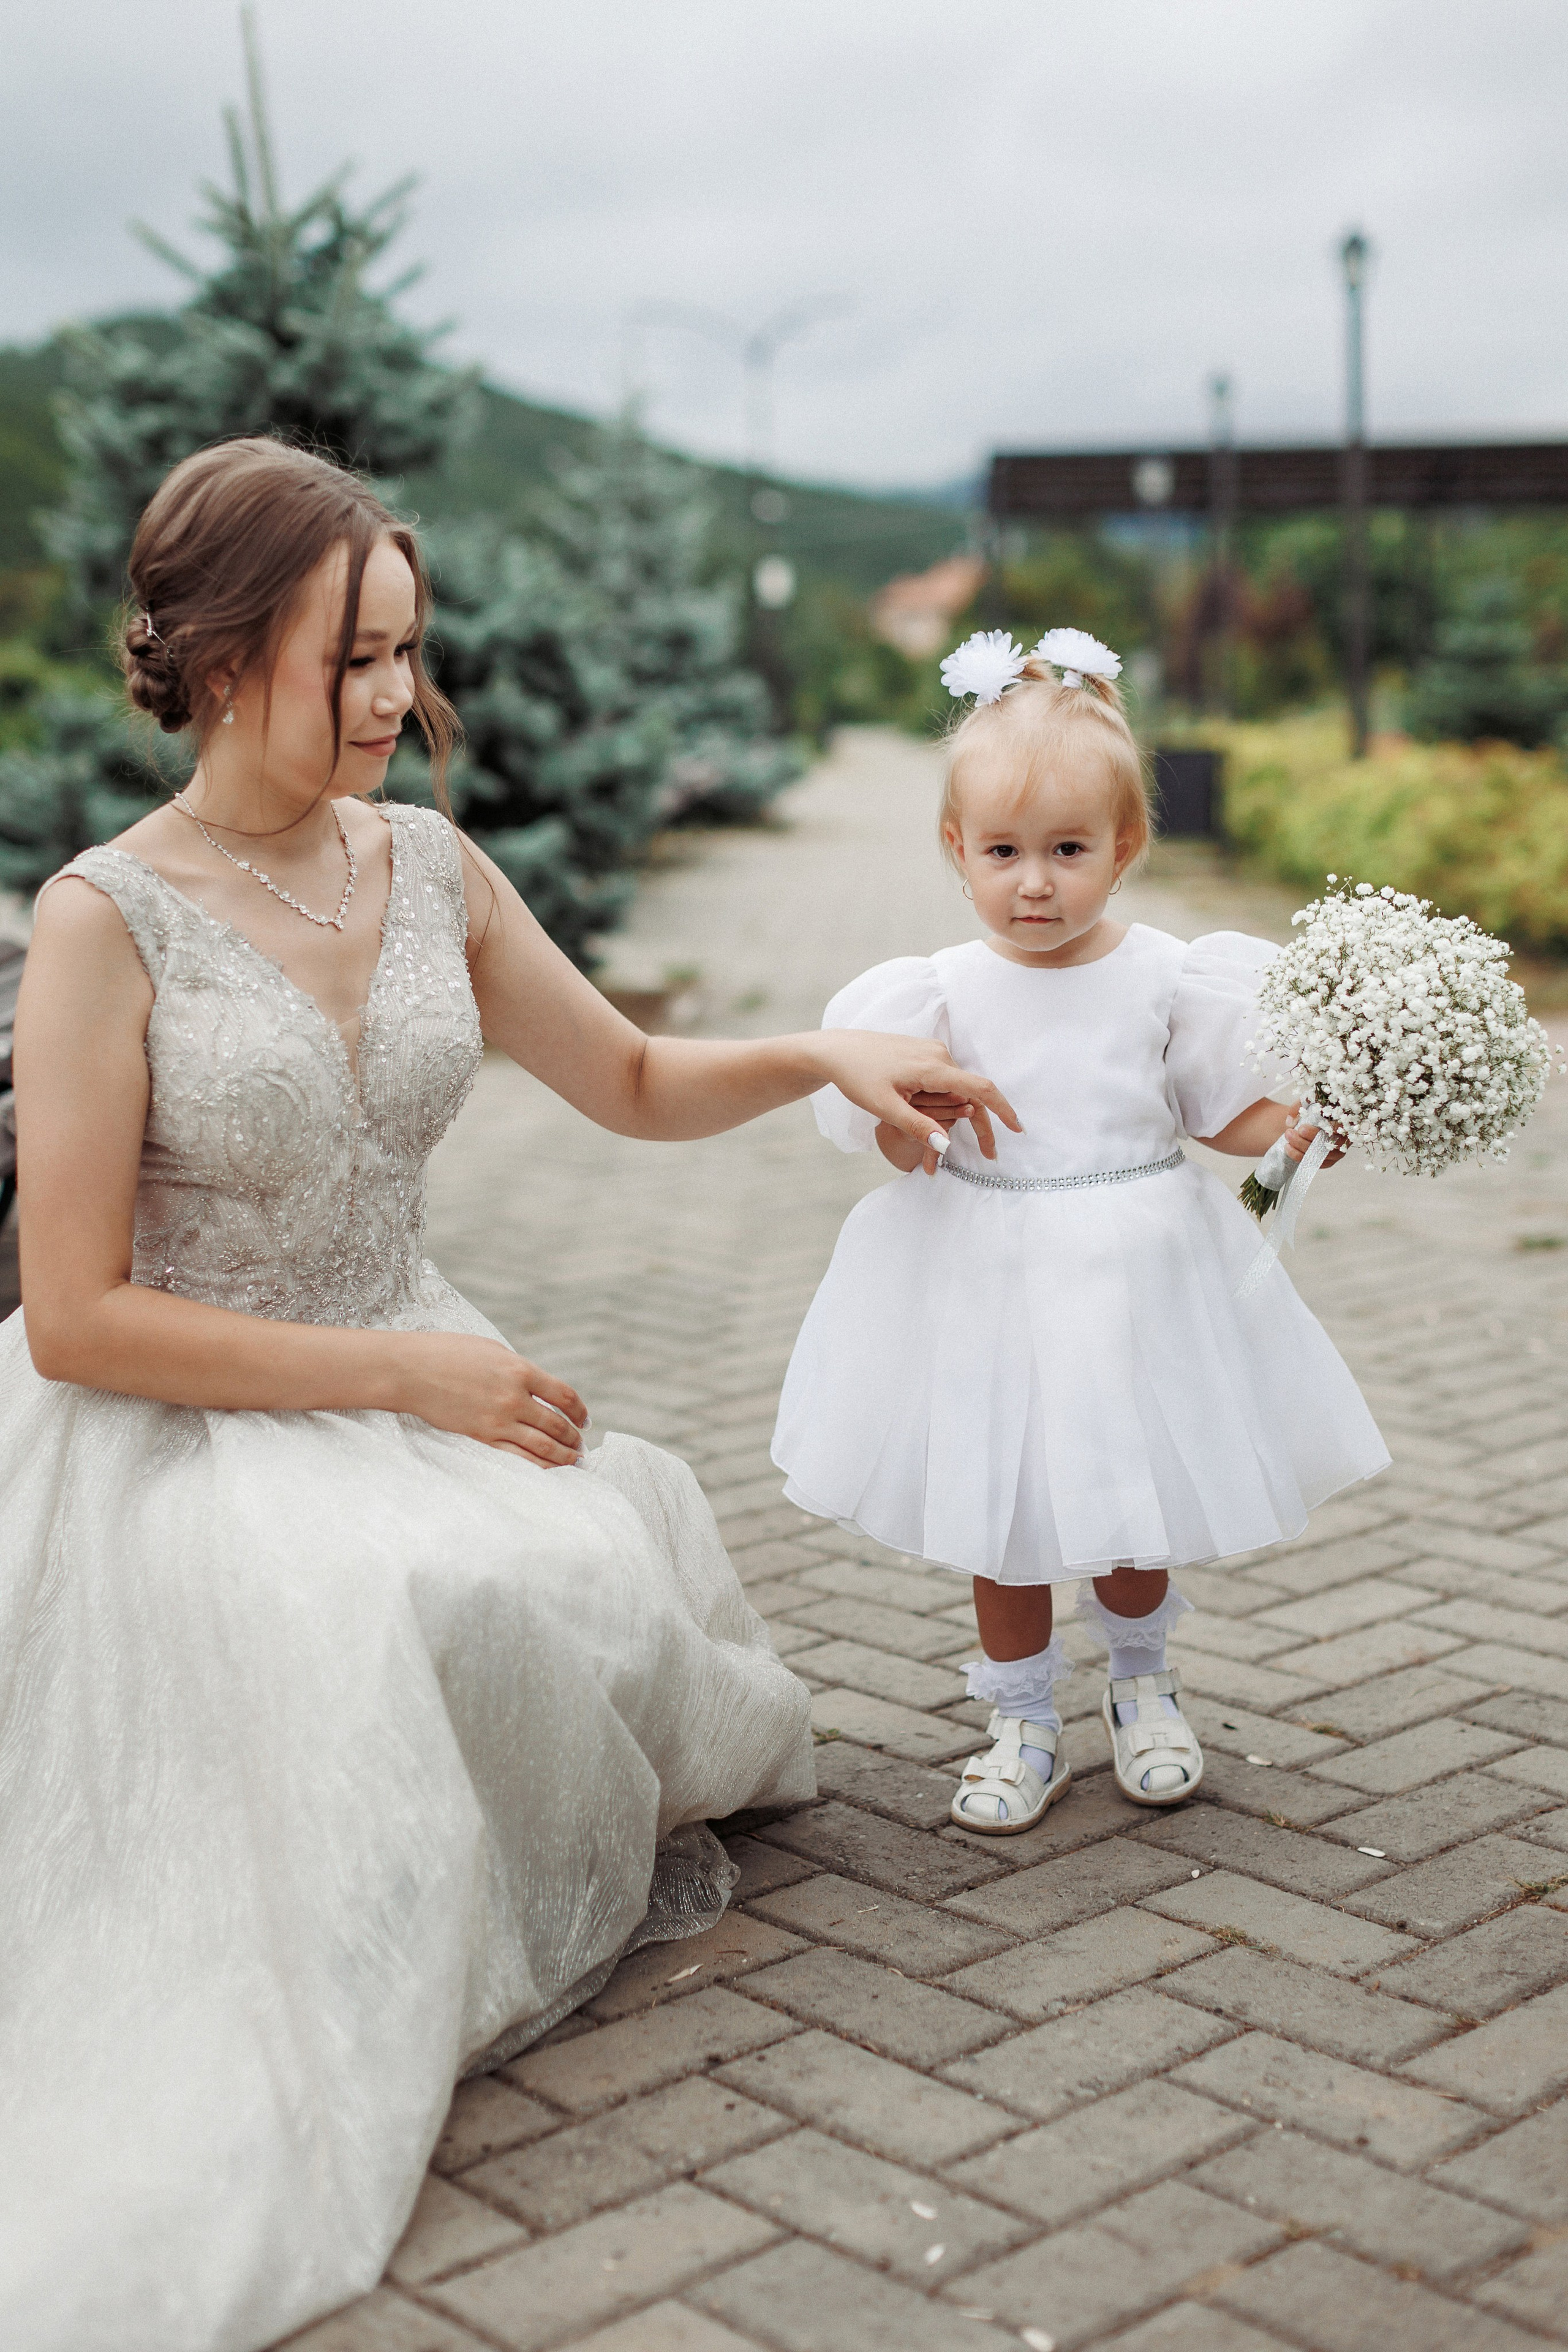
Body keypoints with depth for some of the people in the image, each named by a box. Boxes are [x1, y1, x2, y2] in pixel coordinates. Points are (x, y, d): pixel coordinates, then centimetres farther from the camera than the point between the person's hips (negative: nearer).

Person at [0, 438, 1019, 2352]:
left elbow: (638, 1084, 15)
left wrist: (822, 1055, -5)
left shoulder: (429, 867, 2)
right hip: (189, 1443, -6)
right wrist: (404, 1373, -18)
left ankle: (588, 1852, 8)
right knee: (456, 1601, -31)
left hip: (406, 1378, 6)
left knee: (625, 1539, -20)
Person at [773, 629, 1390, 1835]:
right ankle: (1024, 1725, 29)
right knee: (1002, 1513, 10)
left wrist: (1290, 1131, -16)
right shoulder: (944, 991, -6)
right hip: (993, 1279, 0)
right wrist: (908, 1124, -24)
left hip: (1136, 1273, 0)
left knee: (1134, 1511, 14)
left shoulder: (1168, 977, -6)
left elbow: (1223, 1103, 2)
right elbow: (902, 1146, -3)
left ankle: (1143, 1682, 42)